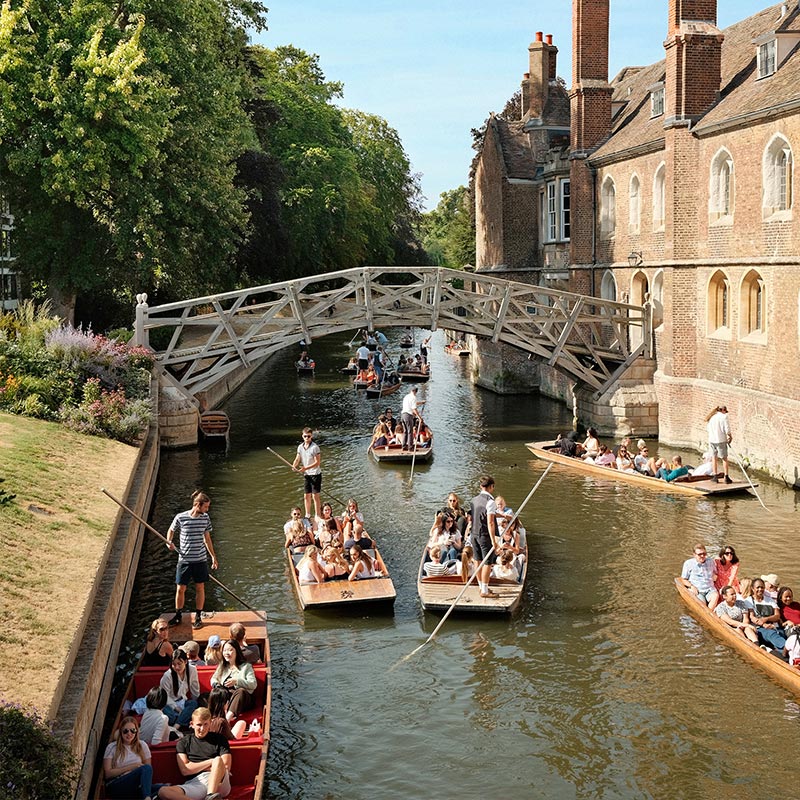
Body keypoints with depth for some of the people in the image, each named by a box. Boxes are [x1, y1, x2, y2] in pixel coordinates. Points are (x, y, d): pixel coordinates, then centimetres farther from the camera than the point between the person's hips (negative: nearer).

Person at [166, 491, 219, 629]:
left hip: (200, 560, 2)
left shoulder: (206, 518, -2)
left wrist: (213, 556, 12)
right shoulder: (180, 517, -12)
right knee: (180, 589, 5)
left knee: (200, 588, 9)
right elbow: (171, 531, 7)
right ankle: (178, 616, 24)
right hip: (184, 560, -2)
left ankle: (198, 617, 23)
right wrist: (169, 542, -13)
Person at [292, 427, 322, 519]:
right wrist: (294, 466, -13)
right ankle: (308, 515, 22)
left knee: (315, 496, -6)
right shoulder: (300, 447, 5)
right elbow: (297, 459, 9)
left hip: (315, 474, -6)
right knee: (306, 496, 11)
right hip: (306, 475, 6)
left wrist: (305, 468, -24)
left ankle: (317, 516, -1)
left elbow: (317, 462, -16)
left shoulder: (315, 447, -15)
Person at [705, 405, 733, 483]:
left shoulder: (711, 417, 10)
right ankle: (726, 477, 2)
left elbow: (707, 428, 14)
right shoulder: (724, 416, -8)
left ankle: (715, 476, 16)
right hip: (721, 440, -5)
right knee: (724, 458, 4)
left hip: (711, 440, 5)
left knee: (714, 457, 13)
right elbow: (727, 429, -11)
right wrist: (730, 436, 5)